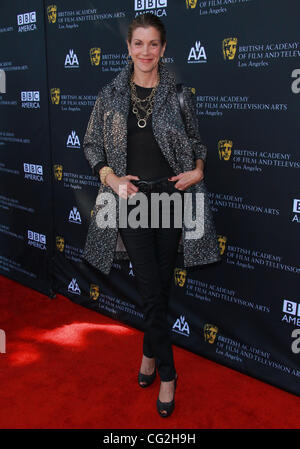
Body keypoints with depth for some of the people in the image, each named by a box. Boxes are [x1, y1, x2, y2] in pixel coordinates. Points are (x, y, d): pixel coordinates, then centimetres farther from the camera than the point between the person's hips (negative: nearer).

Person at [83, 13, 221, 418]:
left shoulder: (179, 94, 3)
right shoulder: (111, 95, 3)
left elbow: (196, 141, 13)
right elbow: (92, 145, 8)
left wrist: (198, 170, -5)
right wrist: (111, 177, -7)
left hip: (172, 196, 1)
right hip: (132, 198, 0)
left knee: (161, 284, 10)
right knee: (152, 289, -2)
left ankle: (150, 352, 34)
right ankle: (167, 373, 15)